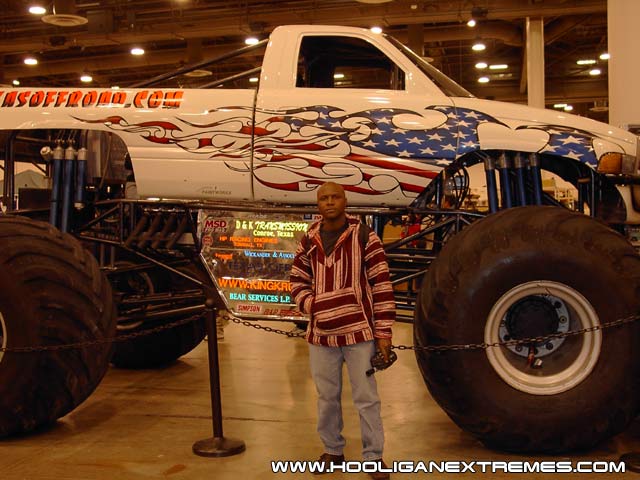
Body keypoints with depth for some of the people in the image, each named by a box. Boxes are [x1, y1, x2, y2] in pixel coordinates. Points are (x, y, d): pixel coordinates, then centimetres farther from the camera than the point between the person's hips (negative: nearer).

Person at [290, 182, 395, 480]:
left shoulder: (364, 236, -5)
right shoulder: (308, 241, 6)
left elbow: (381, 285, -5)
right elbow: (298, 282, 16)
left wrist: (384, 332, -8)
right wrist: (311, 306, -5)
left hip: (360, 332, -3)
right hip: (321, 334, 4)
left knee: (366, 398, 3)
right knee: (327, 397, 15)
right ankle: (332, 450, 32)